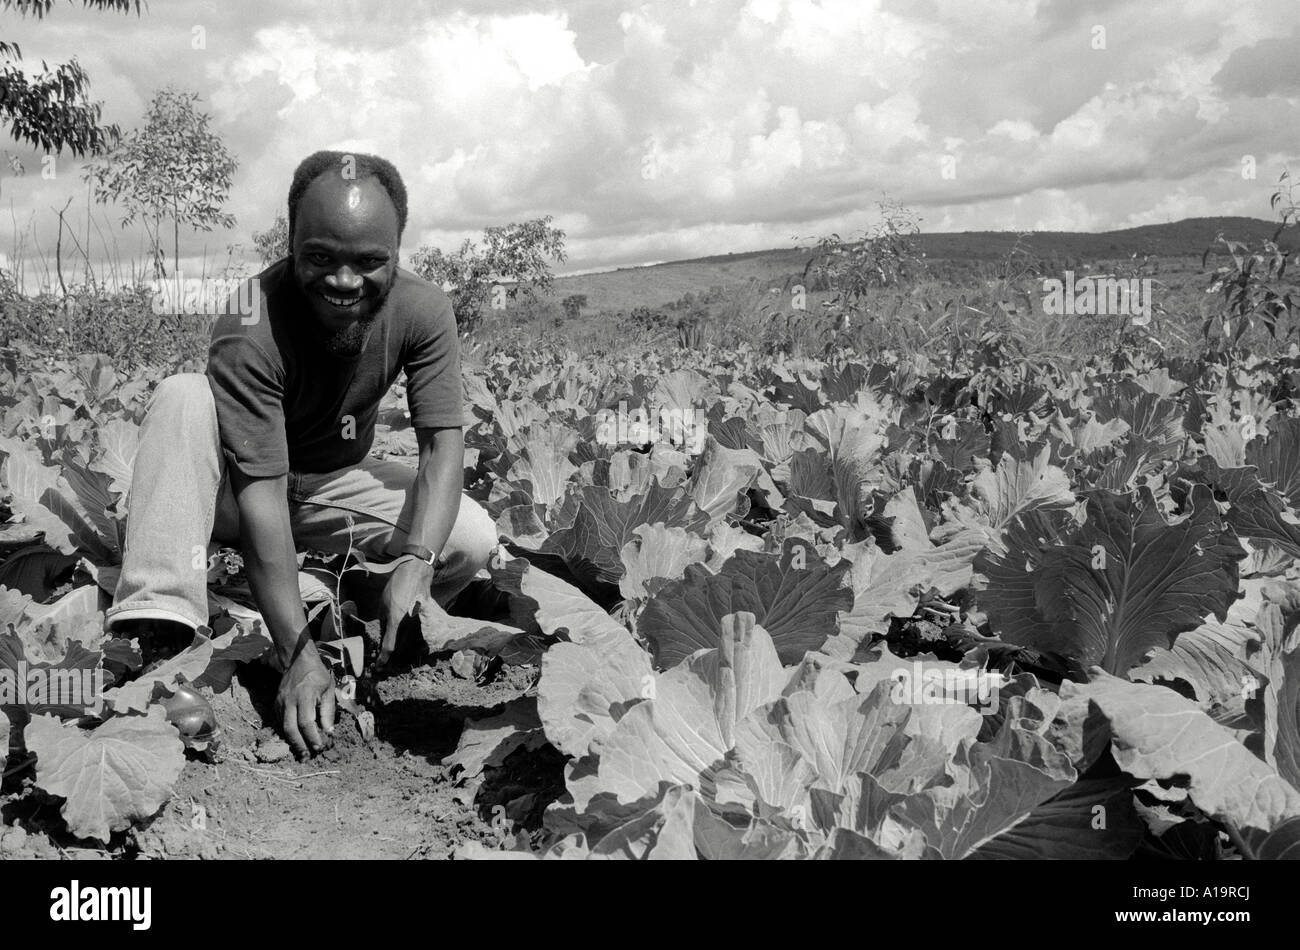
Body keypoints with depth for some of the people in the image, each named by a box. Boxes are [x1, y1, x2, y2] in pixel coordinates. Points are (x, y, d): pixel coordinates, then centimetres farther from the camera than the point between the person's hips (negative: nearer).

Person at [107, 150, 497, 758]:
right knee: (183, 396, -31)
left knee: (473, 538, -22)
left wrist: (415, 563, -40)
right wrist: (297, 652, -41)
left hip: (339, 485, 3)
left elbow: (444, 442, -22)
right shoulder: (249, 334, -31)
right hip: (236, 497, -2)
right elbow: (260, 493, -35)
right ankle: (159, 626, -37)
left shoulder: (423, 310, -19)